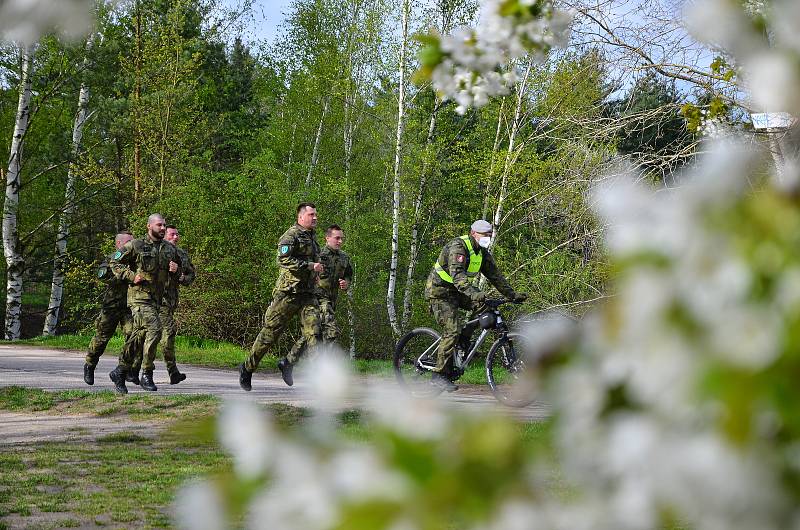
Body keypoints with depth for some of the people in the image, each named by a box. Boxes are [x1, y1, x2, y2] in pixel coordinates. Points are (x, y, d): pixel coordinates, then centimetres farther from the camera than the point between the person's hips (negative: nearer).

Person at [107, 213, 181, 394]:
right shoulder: (136, 246, -4)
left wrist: (175, 269, 3)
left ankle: (120, 372, 24)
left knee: (139, 337, 11)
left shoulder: (170, 248, 12)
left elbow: (179, 265, 27)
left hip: (156, 299, 7)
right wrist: (132, 276, -12)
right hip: (139, 296, -6)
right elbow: (115, 263, 1)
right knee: (154, 329, -23)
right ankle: (147, 375, -14)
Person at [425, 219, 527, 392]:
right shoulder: (458, 246, -23)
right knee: (452, 330, -19)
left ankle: (464, 339, -3)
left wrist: (512, 294, 1)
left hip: (457, 292, 8)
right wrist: (473, 293, -51)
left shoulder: (483, 253, 4)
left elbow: (495, 275, 10)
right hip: (439, 291, -8)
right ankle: (439, 374, -14)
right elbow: (457, 275, -37)